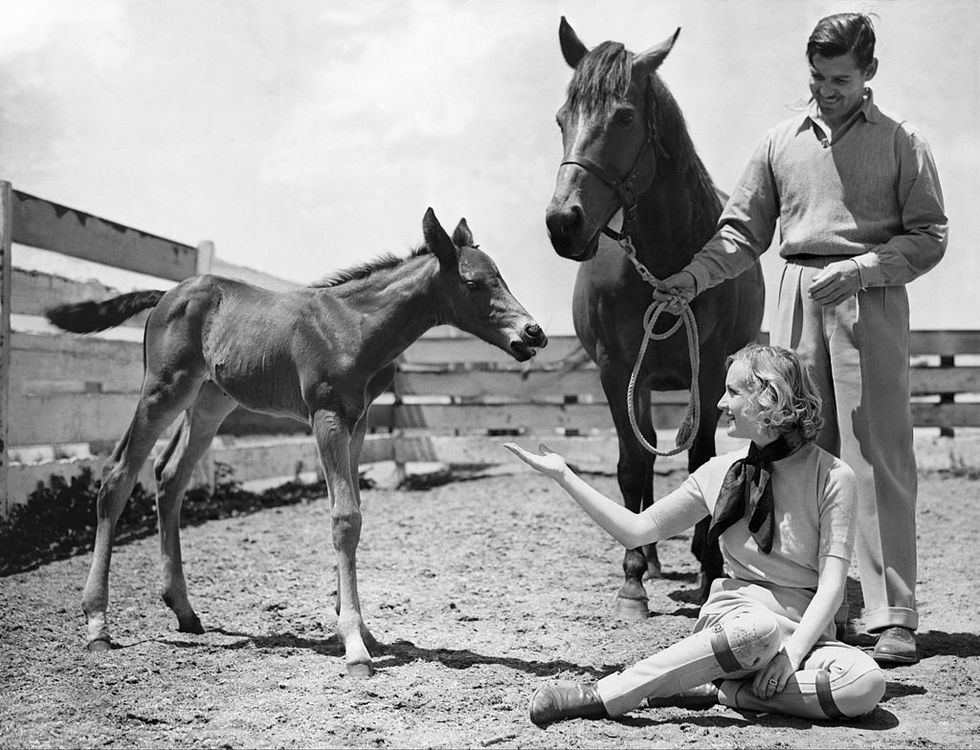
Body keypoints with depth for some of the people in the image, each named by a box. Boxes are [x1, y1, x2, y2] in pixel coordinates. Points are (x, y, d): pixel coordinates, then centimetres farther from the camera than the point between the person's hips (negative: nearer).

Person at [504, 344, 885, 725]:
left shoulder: (832, 476, -5)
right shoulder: (721, 472, 6)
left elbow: (832, 583, -10)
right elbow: (636, 530, 9)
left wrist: (794, 650, -25)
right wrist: (563, 475, 5)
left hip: (806, 630, 0)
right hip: (732, 616, 0)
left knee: (866, 683, -33)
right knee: (759, 628, -38)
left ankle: (714, 691, -27)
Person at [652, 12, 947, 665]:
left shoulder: (902, 143, 5)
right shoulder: (782, 142, 13)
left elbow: (929, 238, 1)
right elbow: (743, 230, 12)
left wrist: (858, 269, -13)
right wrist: (695, 276, -4)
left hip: (870, 300, -3)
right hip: (798, 299, 3)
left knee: (879, 457, -5)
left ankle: (894, 618, -3)